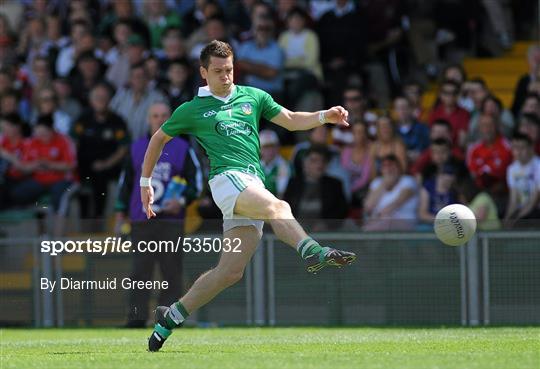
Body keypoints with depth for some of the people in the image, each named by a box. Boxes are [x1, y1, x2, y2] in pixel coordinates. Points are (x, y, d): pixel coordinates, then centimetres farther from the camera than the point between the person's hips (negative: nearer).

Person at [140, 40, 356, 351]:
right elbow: (159, 138, 24)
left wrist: (325, 116, 3)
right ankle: (313, 252, -63)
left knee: (231, 272, 1)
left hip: (254, 185, 5)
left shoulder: (253, 97, 21)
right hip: (228, 177, -5)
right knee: (277, 207, -35)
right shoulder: (193, 110, 12)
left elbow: (291, 120, 21)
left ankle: (171, 317, 12)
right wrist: (146, 182, 23)